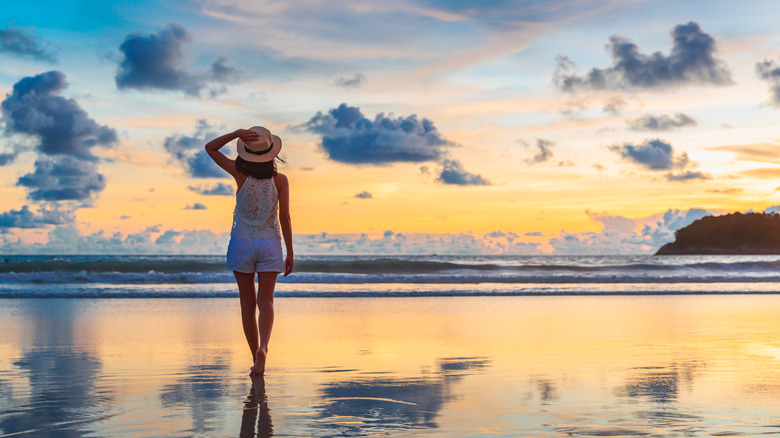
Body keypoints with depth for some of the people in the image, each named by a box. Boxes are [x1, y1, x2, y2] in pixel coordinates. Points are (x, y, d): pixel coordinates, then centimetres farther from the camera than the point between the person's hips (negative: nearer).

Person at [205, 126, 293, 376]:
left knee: (248, 303, 10)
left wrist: (237, 133, -17)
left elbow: (210, 148, -4)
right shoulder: (280, 180, -6)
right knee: (265, 302, -3)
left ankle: (256, 361, 13)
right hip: (269, 245, 0)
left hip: (241, 243, 0)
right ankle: (262, 348, -30)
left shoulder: (242, 175, -8)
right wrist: (290, 253, -1)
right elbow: (284, 218, -8)